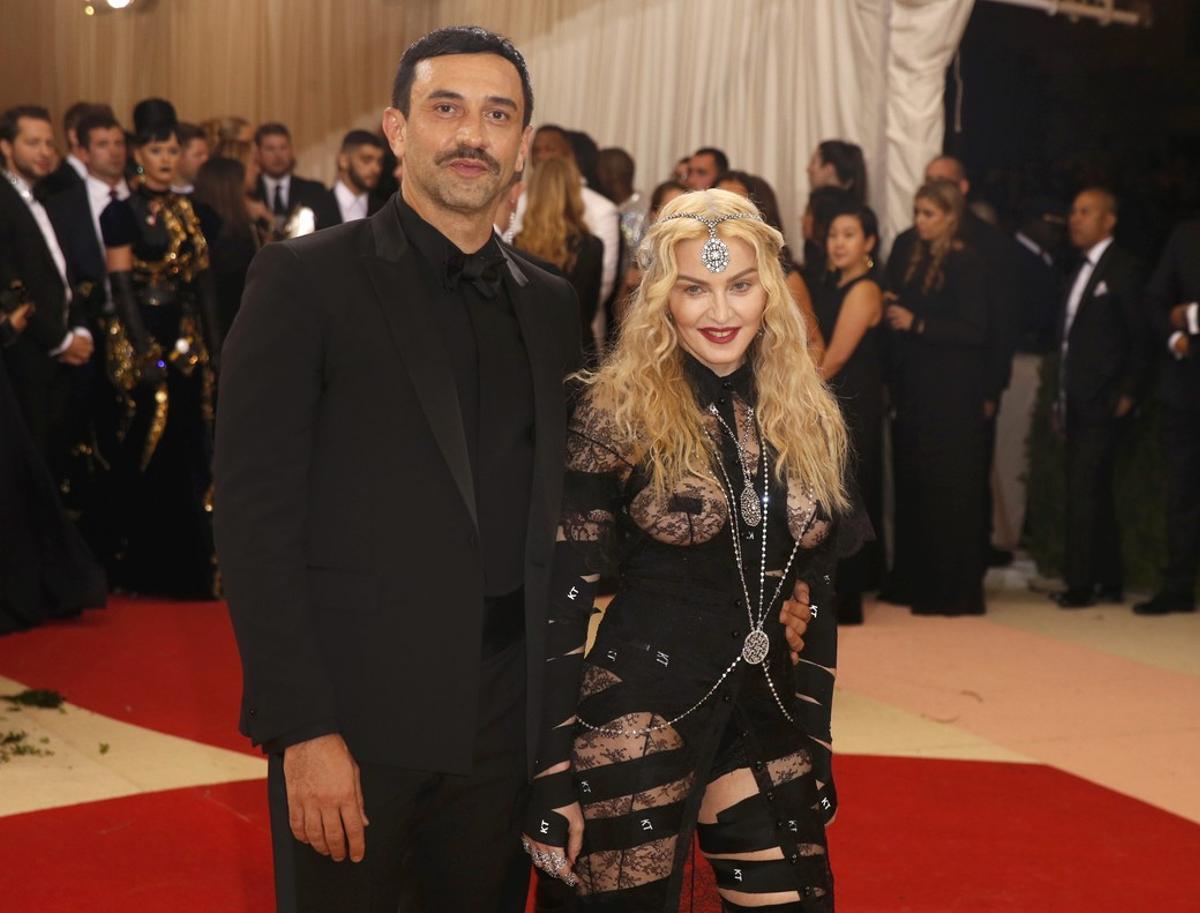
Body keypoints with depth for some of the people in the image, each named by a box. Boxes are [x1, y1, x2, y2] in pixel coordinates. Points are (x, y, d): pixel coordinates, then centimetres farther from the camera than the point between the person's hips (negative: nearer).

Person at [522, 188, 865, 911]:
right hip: (637, 720, -5)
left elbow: (817, 596, 13)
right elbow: (564, 597, -10)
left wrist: (816, 742, 12)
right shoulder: (616, 411, -9)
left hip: (767, 715, 5)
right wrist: (554, 774, -13)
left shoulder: (806, 417, 5)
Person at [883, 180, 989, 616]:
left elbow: (974, 330, -15)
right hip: (912, 390, 7)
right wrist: (891, 314, 0)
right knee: (911, 488, 10)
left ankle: (952, 591, 3)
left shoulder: (965, 263, -9)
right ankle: (914, 583, 19)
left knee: (947, 490, -3)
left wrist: (916, 323, -16)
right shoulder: (913, 258, 13)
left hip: (951, 396, -7)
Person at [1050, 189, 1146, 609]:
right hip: (1078, 402, 9)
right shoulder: (1080, 271, 18)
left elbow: (1139, 337, -8)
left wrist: (1128, 394, -13)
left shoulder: (1123, 269, -6)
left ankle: (1080, 583, -10)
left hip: (1104, 402, -9)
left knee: (1085, 491, -12)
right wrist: (1062, 400, 14)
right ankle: (1109, 581, 18)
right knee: (1094, 493, 12)